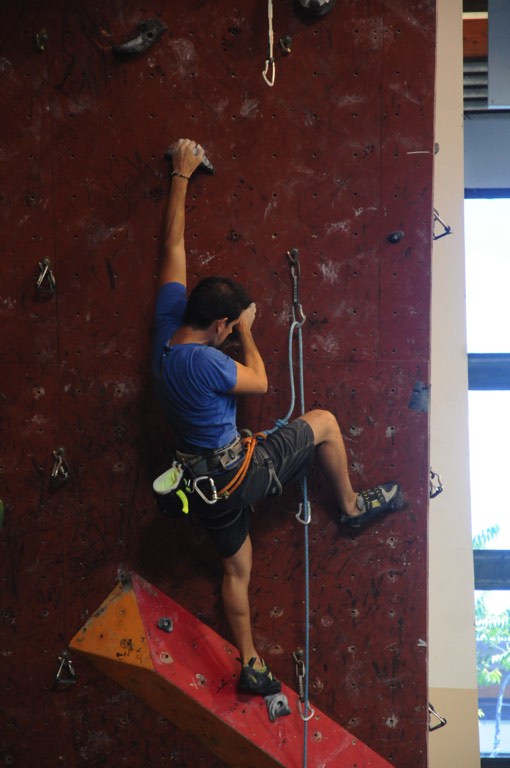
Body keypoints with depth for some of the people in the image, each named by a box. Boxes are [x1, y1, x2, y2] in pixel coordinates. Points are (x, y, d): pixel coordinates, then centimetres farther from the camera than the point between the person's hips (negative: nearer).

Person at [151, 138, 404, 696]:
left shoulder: (168, 322, -9)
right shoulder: (207, 362, -30)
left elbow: (174, 245, -1)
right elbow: (259, 382, -9)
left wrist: (181, 177, 6)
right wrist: (248, 332, 4)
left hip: (204, 482, 8)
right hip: (241, 473, -8)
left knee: (236, 569, 20)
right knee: (324, 422, 8)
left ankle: (250, 664, 28)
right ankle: (351, 505, 27)